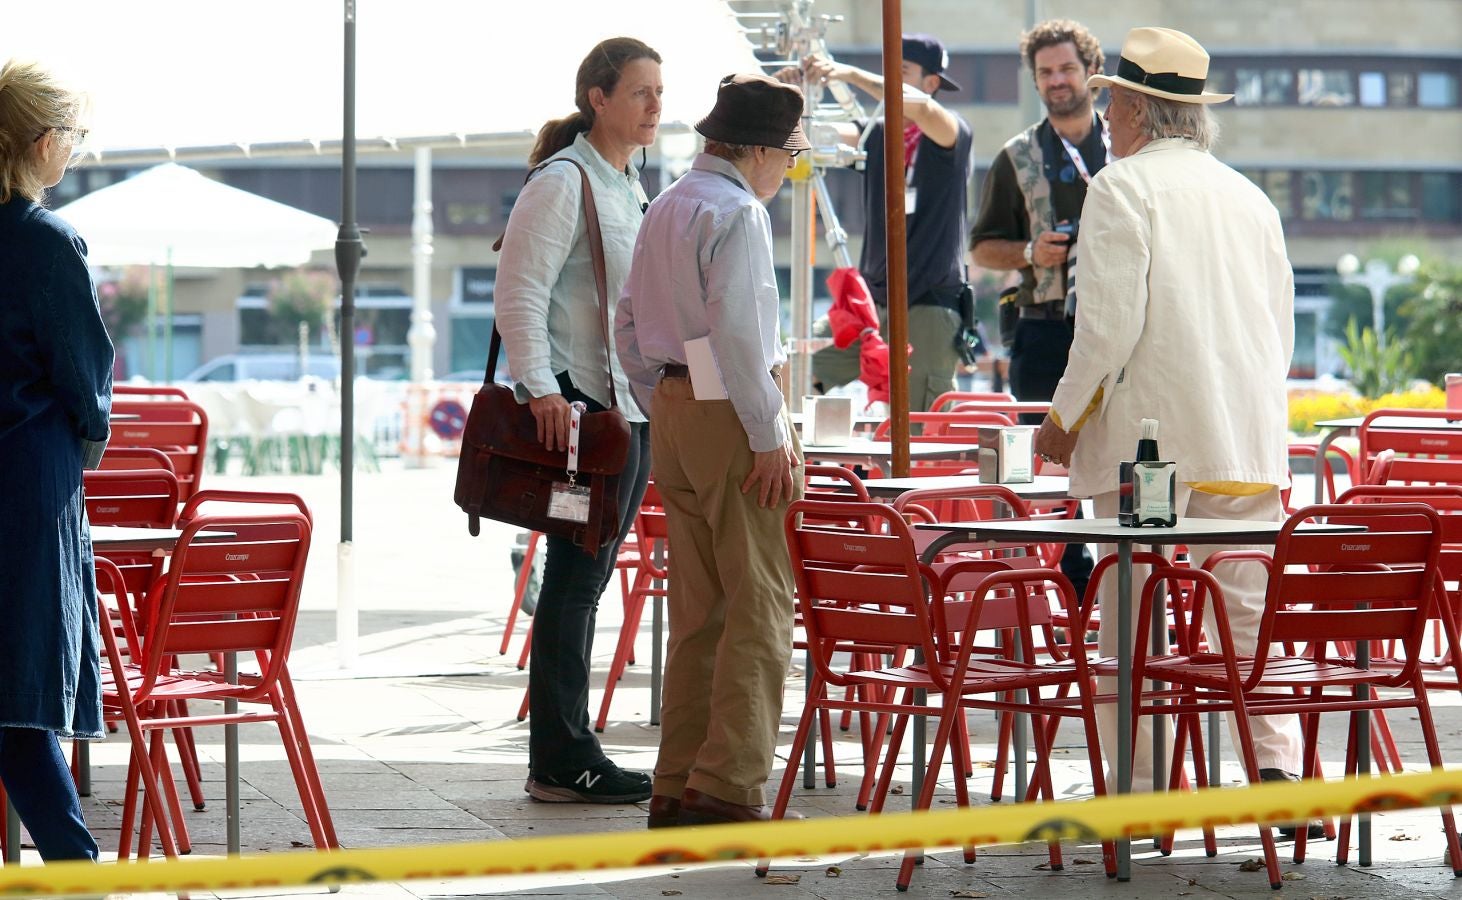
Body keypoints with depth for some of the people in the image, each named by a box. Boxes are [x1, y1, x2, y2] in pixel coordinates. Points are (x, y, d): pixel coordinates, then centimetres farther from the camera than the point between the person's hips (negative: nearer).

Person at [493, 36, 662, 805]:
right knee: (574, 581, -7)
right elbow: (519, 295, -16)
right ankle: (561, 763, -4)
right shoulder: (562, 183, -10)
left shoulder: (630, 187, 18)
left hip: (634, 406, 9)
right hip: (579, 406, -9)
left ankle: (567, 752, 14)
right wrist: (539, 389, -23)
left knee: (587, 581, 10)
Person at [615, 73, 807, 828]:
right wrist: (771, 436, -17)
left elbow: (628, 328, 19)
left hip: (673, 407, 9)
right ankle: (728, 786, -11)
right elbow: (737, 332, -20)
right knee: (758, 606, -7)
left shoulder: (665, 208, 16)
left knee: (698, 609, 12)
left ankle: (678, 785, 13)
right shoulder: (737, 212, -12)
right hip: (731, 411, -9)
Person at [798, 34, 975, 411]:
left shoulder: (954, 136, -3)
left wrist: (850, 74, -30)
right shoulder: (876, 136, 13)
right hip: (871, 298, 5)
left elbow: (921, 106, -24)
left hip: (930, 306, -5)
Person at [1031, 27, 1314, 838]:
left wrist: (1065, 416, -3)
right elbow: (1281, 325, 16)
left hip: (1146, 435, -5)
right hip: (1247, 437, 5)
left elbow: (1111, 322, -12)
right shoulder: (1249, 196, 14)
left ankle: (1139, 787, -1)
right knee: (1251, 609, 5)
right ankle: (1276, 764, -6)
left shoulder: (1122, 187, -4)